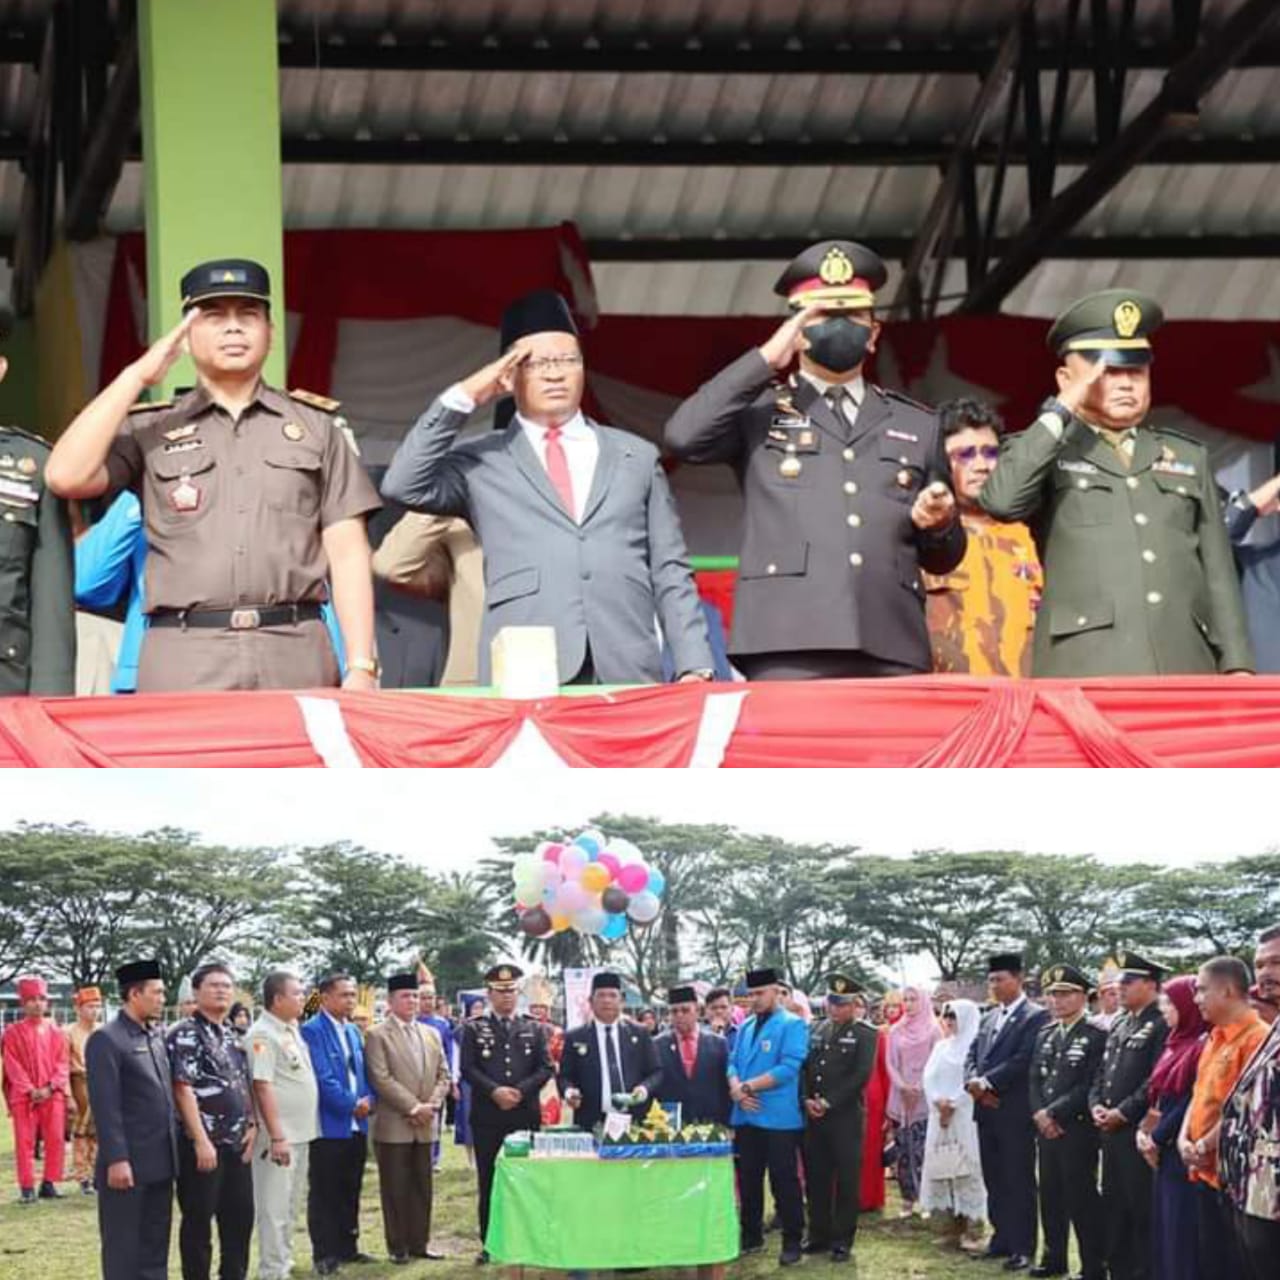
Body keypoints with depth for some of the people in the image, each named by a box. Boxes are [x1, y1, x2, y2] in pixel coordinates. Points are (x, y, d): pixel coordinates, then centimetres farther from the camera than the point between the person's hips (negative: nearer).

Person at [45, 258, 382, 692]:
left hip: (295, 657, 1)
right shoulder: (148, 429, 13)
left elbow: (347, 553, 10)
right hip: (183, 660, -1)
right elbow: (67, 476, -5)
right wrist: (136, 376, 0)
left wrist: (361, 667, -1)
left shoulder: (317, 424, 15)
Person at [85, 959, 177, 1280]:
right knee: (123, 1248, 0)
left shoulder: (156, 1036, 13)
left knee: (155, 1247, 12)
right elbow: (105, 1107, -16)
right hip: (128, 1164, -8)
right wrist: (116, 1159, -21)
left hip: (160, 1162, 8)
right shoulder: (106, 1040, -11)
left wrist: (176, 1141, 14)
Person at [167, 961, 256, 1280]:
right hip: (202, 1145, -8)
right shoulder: (185, 1035, -11)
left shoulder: (232, 1037, 15)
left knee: (241, 1218, 11)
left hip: (237, 1145, 8)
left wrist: (251, 1125, 6)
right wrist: (201, 1141, -21)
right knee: (198, 1222, 0)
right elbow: (183, 1089, -17)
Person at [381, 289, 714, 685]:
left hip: (629, 675, 2)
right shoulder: (481, 463, 14)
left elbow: (670, 576, 16)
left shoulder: (636, 457, 19)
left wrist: (694, 669, 4)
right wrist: (463, 398, -1)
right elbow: (403, 486, -3)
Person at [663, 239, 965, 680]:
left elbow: (943, 558, 27)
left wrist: (938, 525, 2)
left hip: (890, 653, 3)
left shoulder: (918, 425, 24)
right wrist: (765, 360, 0)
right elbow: (682, 437, -6)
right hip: (787, 652, -3)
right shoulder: (758, 410, 15)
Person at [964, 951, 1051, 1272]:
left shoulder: (1036, 1017, -7)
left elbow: (1023, 1060, -17)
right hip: (987, 1110, 8)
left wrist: (987, 1083, -16)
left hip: (1015, 1111, -8)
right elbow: (973, 1055, 14)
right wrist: (973, 1081, -6)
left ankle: (1022, 1247, -1)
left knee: (1019, 1180, -4)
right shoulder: (989, 1018, 18)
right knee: (994, 1179, 12)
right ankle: (1002, 1239, 19)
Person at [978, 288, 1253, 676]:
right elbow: (1001, 501, -11)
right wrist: (1061, 410, -3)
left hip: (1185, 668, 3)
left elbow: (1218, 571, 19)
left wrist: (1237, 666, 7)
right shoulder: (1040, 452, 12)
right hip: (1084, 672, -3)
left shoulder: (1190, 457, 22)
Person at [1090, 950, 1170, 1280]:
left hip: (1138, 1132, -9)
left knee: (1141, 1209, -5)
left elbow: (1157, 1082, -18)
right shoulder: (1119, 1027, 18)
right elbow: (1102, 1073, 22)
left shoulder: (1162, 1026, -11)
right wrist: (1096, 1105, 4)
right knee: (1113, 1208, 13)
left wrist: (1122, 1112, -17)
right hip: (1111, 1132, 9)